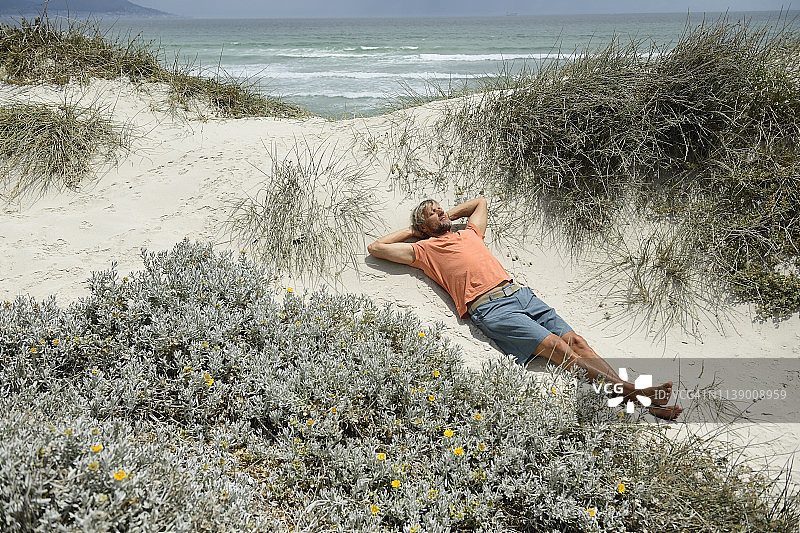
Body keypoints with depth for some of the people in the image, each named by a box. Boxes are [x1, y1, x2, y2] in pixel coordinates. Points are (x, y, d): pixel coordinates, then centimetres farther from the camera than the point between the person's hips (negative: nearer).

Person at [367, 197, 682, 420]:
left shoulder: (469, 233, 30)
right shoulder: (424, 249, 14)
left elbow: (480, 201, 48)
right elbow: (376, 248, 14)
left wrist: (447, 216, 38)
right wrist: (413, 230, 22)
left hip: (519, 293, 7)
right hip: (489, 308, -7)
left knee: (575, 340, -9)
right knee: (555, 346, -20)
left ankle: (634, 394, -17)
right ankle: (632, 392, -26)